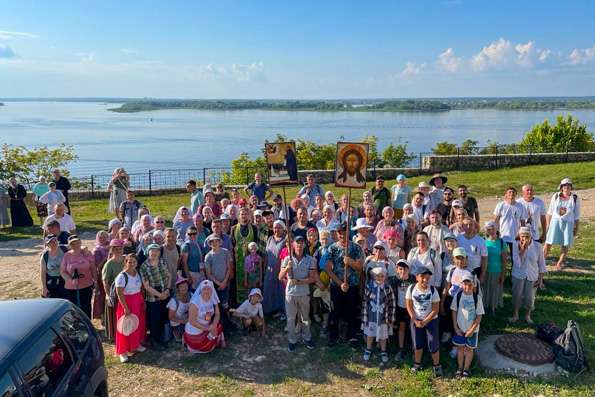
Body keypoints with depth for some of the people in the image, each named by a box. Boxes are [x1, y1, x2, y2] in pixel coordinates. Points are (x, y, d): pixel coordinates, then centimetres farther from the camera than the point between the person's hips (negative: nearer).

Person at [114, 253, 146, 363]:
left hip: (138, 302, 7)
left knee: (138, 324, 16)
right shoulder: (121, 276, -19)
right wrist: (125, 308, -19)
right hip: (126, 303, -7)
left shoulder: (138, 273, 2)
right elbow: (119, 294, -19)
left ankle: (136, 345, 34)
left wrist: (143, 301, 9)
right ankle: (123, 351, 12)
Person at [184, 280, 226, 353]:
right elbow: (192, 321, -25)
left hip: (207, 328, 5)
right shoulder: (195, 301, -26)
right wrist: (208, 329, -25)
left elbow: (217, 315, -4)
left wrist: (213, 326, -24)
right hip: (194, 332, -5)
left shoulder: (213, 299, -10)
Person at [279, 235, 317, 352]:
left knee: (305, 317, 13)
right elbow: (280, 277, -5)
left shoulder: (310, 260, -5)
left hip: (304, 293, 0)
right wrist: (287, 268, -22)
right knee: (290, 318, 8)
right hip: (290, 293, 0)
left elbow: (312, 278, -7)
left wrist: (299, 281, -19)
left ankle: (307, 338, 32)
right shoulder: (288, 259, -3)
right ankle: (292, 341, 23)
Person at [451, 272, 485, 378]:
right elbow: (454, 311, -2)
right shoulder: (458, 296, -10)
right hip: (460, 329, 2)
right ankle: (459, 368, 28)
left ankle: (466, 370, 25)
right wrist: (456, 328, -4)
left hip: (472, 330, -1)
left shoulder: (477, 297, -15)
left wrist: (472, 330, -12)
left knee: (469, 349, 12)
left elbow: (479, 316, -10)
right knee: (460, 348, 14)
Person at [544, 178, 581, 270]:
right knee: (549, 243, -1)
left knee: (565, 244, 4)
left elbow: (577, 215, 3)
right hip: (555, 221, 0)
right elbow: (550, 212, 8)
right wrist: (548, 224, 7)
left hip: (568, 223, 0)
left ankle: (560, 262, 21)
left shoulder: (575, 199, -2)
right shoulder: (556, 196, 1)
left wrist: (576, 228, 4)